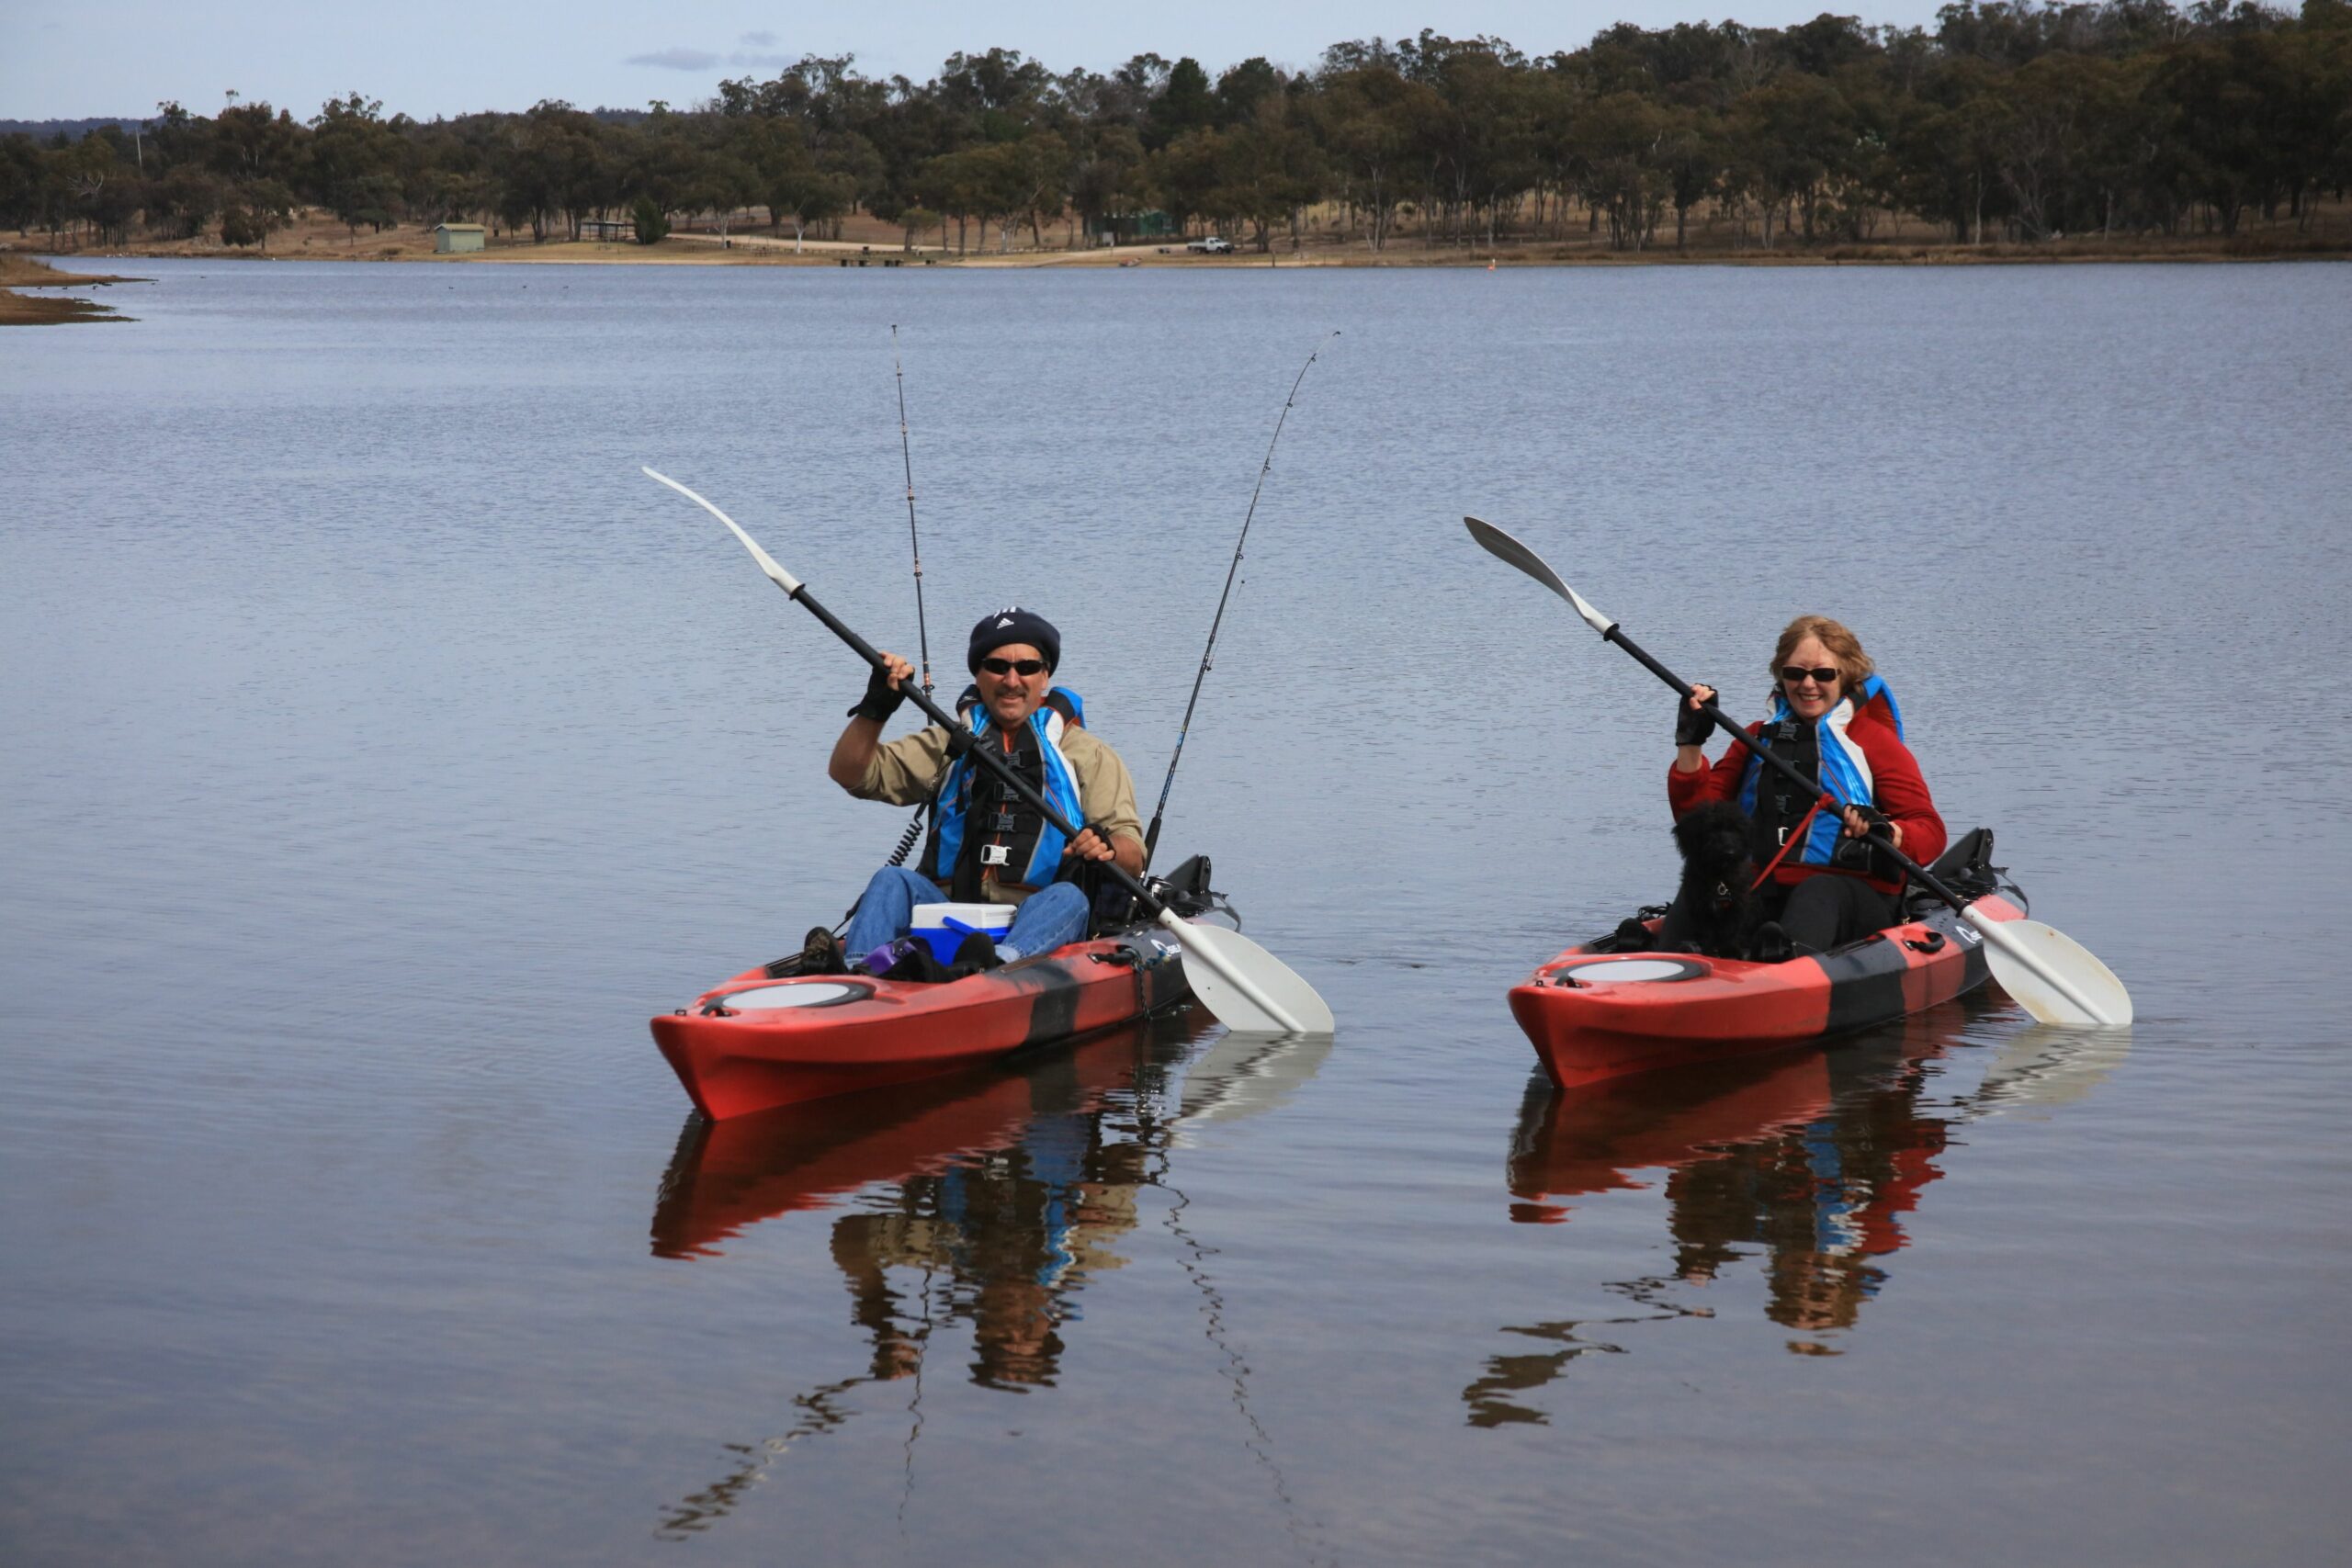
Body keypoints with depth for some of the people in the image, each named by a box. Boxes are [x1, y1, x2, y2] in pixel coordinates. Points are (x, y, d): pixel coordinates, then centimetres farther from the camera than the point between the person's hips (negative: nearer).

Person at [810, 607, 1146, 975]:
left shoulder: (1088, 755, 14)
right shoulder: (950, 743, 21)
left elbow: (1132, 858, 3)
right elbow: (849, 774, 14)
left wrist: (1108, 847, -22)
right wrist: (875, 707, -2)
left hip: (1039, 922, -2)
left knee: (1068, 897, -33)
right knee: (894, 881, -23)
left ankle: (1000, 965, -62)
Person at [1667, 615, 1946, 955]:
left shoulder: (1872, 738, 12)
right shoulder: (1758, 737, 23)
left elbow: (1930, 833, 2)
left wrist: (1884, 831, -20)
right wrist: (1690, 742, 5)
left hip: (1853, 903, -3)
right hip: (1766, 897, 3)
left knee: (1818, 893, -39)